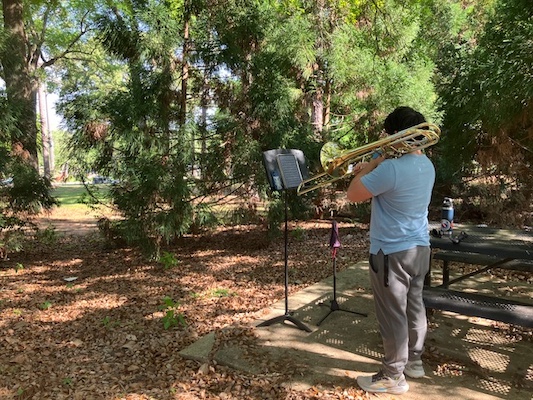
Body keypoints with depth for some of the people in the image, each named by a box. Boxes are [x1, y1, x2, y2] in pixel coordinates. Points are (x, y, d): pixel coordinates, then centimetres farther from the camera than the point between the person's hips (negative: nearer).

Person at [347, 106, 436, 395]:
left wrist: (372, 164, -5)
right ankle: (414, 360, 37)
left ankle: (393, 377, 18)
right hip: (420, 247, 9)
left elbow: (353, 195, -16)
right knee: (414, 305, 20)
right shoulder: (426, 165, 7)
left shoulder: (391, 167, -24)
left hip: (392, 252, -9)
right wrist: (370, 171, 9)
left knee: (392, 314, 3)